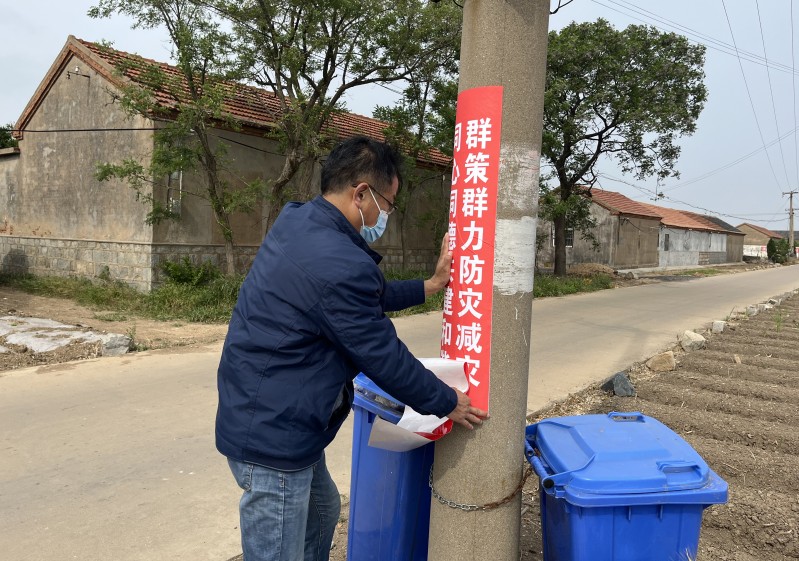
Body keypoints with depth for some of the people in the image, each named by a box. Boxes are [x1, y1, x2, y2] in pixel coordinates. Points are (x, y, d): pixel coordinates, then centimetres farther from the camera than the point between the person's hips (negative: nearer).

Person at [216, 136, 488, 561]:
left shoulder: (298, 223, 4)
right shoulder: (339, 264, -28)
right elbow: (384, 358, -18)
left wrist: (430, 286, 16)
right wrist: (447, 403, -3)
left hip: (267, 419, 10)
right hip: (272, 434, -10)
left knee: (322, 512, 28)